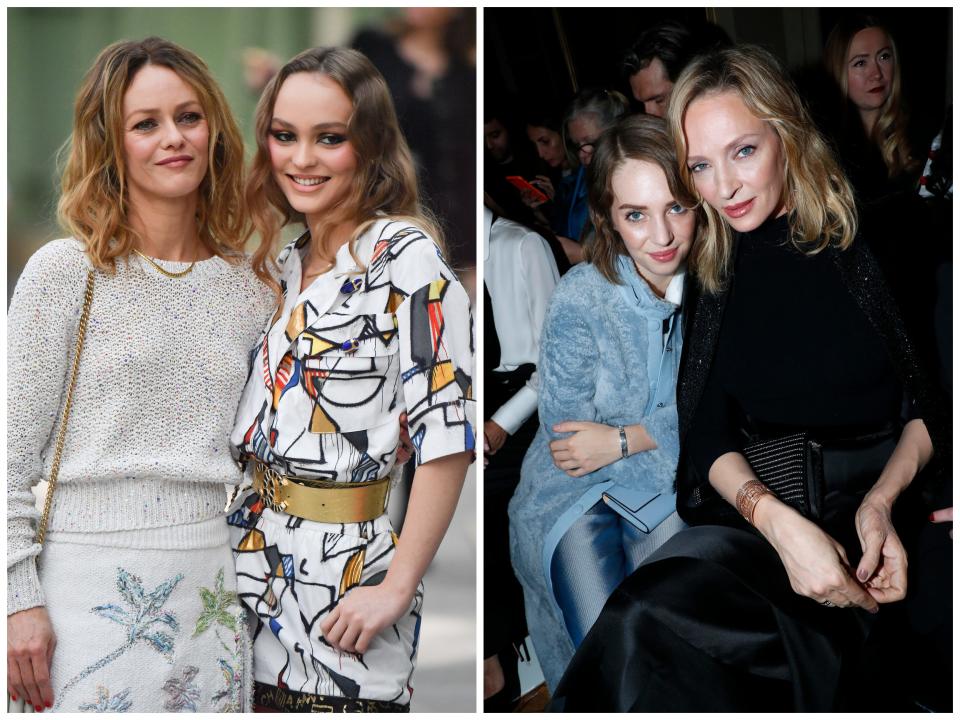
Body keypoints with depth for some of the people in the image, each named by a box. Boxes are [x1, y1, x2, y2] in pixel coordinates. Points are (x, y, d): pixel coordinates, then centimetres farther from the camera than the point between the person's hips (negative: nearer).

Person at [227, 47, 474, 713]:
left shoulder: (405, 256, -14)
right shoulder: (290, 263, 11)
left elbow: (446, 435, -19)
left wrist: (397, 588, -19)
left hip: (342, 579, -7)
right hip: (260, 570, 7)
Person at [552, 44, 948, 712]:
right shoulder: (713, 268, 11)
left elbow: (936, 399, 4)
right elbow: (709, 432, 4)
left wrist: (881, 501, -14)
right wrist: (776, 520, -16)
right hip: (755, 503, 4)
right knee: (651, 617, -33)